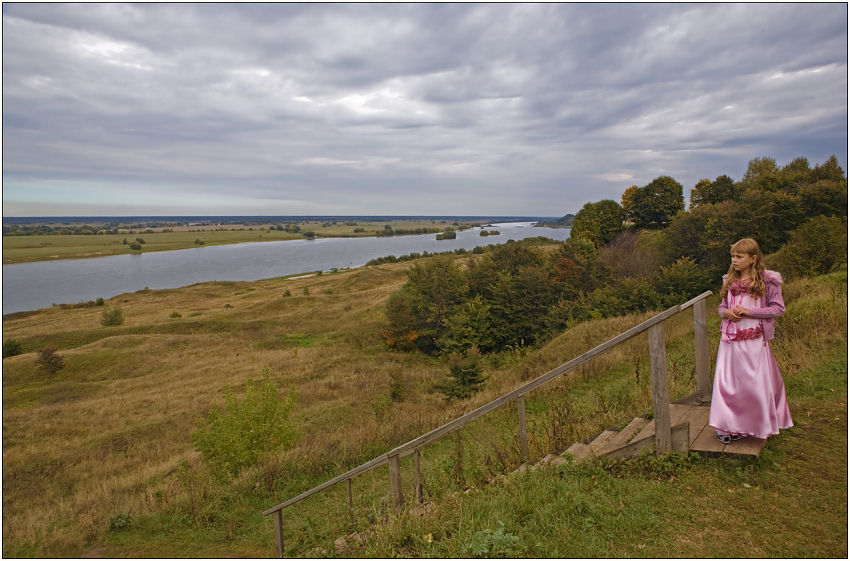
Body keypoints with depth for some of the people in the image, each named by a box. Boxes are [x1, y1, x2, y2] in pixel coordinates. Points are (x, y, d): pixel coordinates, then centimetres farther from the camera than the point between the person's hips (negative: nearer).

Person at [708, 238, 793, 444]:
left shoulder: (767, 281, -5)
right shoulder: (729, 280, 10)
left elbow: (778, 308, -6)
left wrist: (749, 312, -16)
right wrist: (726, 312, -6)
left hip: (754, 340, -4)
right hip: (730, 339, 4)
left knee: (755, 383, 4)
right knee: (726, 381, 3)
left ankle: (755, 425, 22)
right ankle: (728, 425, 13)